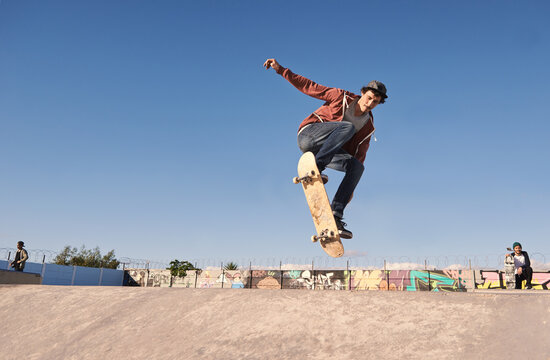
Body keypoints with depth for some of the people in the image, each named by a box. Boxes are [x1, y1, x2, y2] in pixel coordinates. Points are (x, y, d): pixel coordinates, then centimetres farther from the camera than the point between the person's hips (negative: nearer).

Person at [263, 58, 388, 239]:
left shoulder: (368, 127, 9)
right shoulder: (342, 97, -1)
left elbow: (358, 155, 9)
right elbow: (308, 87, 4)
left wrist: (351, 188, 4)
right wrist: (280, 69, 0)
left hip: (325, 150, 5)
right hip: (308, 136, -4)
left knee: (358, 167, -20)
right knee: (348, 127, -27)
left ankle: (335, 216, -21)